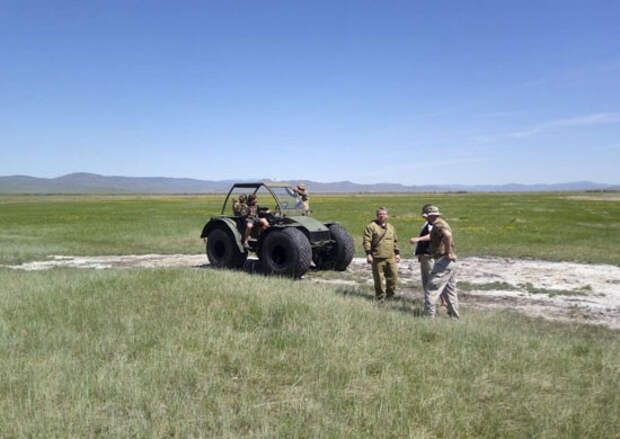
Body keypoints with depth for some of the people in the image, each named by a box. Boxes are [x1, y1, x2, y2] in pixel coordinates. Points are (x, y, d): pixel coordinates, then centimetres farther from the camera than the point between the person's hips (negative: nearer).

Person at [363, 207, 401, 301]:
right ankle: (380, 297, 14)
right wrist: (368, 254, -13)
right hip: (377, 258, -5)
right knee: (378, 278, 0)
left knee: (393, 275, 0)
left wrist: (397, 253, 18)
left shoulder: (391, 227, 18)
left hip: (390, 257, 5)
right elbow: (367, 241, -6)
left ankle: (390, 294, 19)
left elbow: (395, 241, 25)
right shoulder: (371, 226, -1)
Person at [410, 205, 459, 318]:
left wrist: (448, 252, -27)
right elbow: (431, 236, 36)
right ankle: (454, 315, 24)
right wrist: (418, 239, 32)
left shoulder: (438, 224, -15)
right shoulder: (440, 223, 17)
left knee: (431, 288, -6)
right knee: (449, 290, 17)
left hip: (444, 261, -10)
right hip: (450, 262, 10)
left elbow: (447, 235, -37)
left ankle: (429, 316, -5)